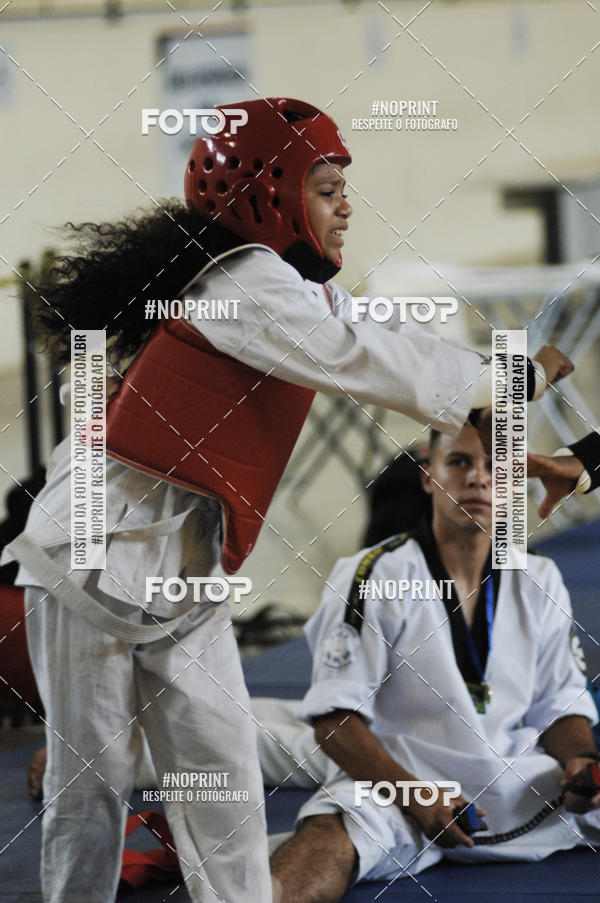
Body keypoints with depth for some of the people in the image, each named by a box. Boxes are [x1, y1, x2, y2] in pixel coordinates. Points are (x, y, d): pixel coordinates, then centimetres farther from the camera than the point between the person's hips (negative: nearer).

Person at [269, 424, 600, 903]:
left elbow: (559, 704, 16)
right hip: (392, 775, -7)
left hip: (517, 782, 7)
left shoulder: (539, 581, 11)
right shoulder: (373, 577, -3)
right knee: (334, 834, -38)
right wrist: (417, 799, -19)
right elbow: (334, 717, -7)